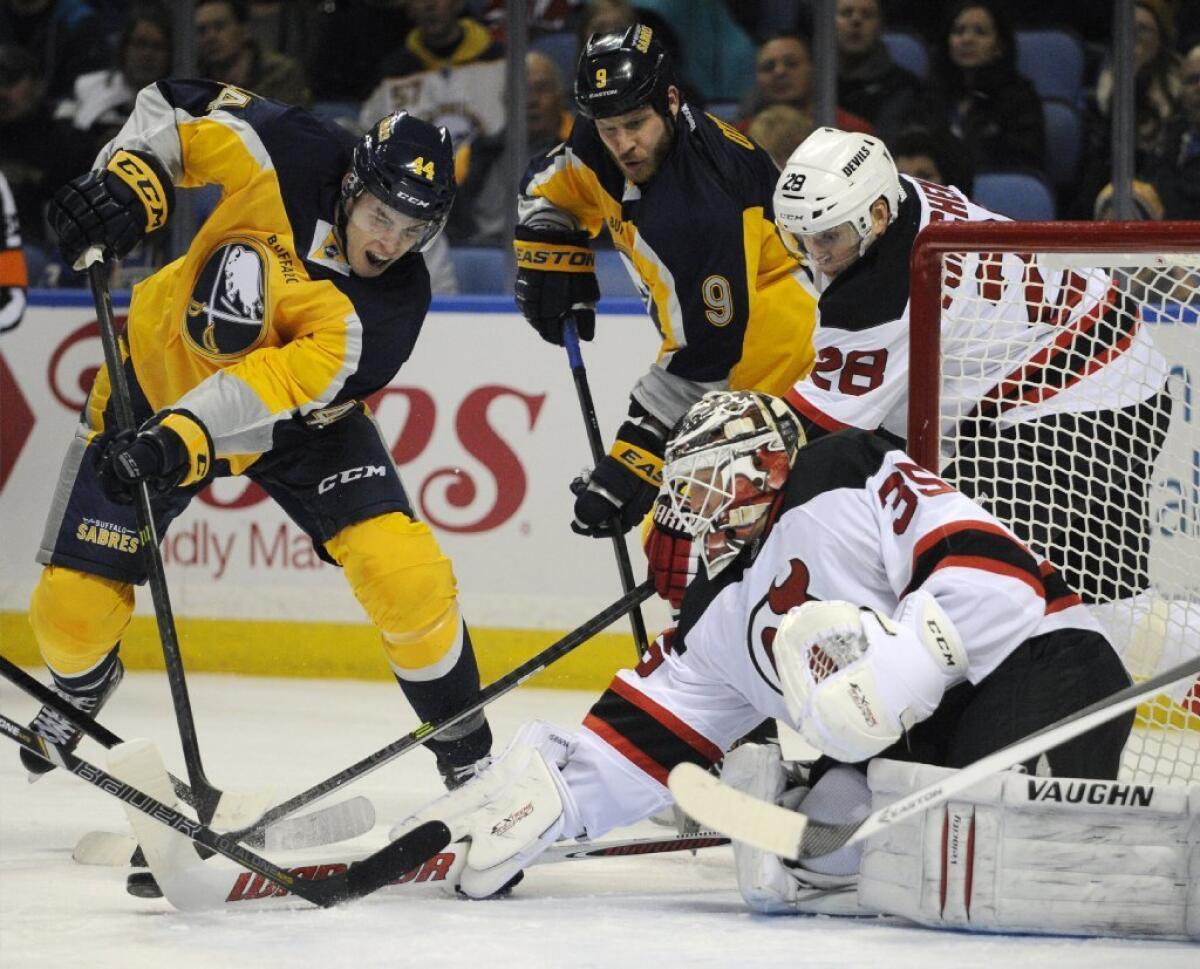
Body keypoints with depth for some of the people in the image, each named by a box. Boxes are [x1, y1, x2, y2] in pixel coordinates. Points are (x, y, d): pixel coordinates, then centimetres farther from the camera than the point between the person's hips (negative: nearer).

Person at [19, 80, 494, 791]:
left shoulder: (393, 304, -28)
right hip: (160, 376, 1)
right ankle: (83, 683, 36)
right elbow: (179, 109, -10)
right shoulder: (292, 158, -26)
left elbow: (284, 384, -41)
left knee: (404, 570, -20)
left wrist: (180, 439, -54)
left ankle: (466, 747, 2)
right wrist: (126, 183, -29)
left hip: (300, 419, -1)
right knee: (74, 601, -3)